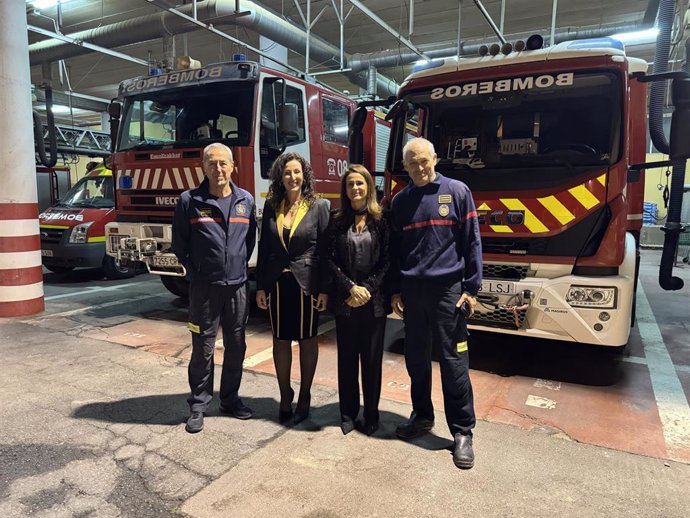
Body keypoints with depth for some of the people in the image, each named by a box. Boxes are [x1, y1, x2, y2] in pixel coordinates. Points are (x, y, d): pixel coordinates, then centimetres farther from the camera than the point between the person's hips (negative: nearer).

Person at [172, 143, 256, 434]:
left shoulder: (246, 200, 4)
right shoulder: (189, 201, -4)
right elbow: (179, 243, 4)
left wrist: (240, 266, 9)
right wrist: (194, 271, 3)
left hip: (237, 286, 3)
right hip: (204, 287, -3)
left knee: (236, 346, 11)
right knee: (202, 348, 5)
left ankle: (230, 399, 28)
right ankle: (198, 406, 20)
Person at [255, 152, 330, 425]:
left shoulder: (319, 206, -5)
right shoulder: (271, 206, 5)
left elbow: (325, 250, -6)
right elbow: (264, 248, 6)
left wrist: (324, 289, -10)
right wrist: (261, 286, 3)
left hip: (307, 283, -3)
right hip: (278, 283, 3)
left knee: (307, 340, 10)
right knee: (280, 340, 10)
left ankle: (304, 397, 25)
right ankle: (285, 396, 26)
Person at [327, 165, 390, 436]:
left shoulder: (381, 220, 1)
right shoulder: (337, 221, 6)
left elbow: (386, 261, -3)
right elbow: (330, 260, -1)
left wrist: (368, 288, -12)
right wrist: (350, 288, -12)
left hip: (374, 301, -1)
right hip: (344, 301, 1)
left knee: (372, 359, 7)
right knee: (347, 358, 9)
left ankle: (371, 415, 21)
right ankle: (348, 413, 22)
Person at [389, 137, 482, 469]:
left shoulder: (457, 192, 0)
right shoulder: (400, 201, 10)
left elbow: (472, 241, -1)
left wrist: (471, 288, -6)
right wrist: (395, 290, 10)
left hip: (448, 289, -4)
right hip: (412, 291, 4)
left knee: (453, 360, 0)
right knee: (416, 358, 12)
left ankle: (462, 431, 14)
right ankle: (422, 416, 31)